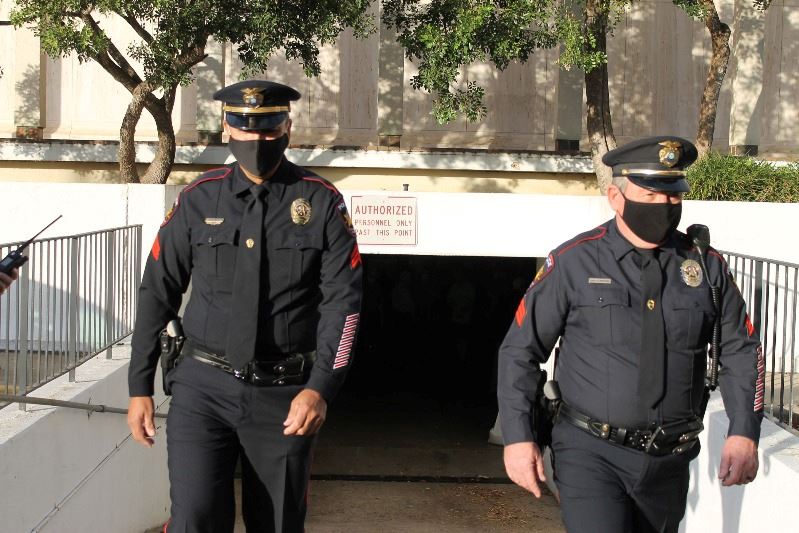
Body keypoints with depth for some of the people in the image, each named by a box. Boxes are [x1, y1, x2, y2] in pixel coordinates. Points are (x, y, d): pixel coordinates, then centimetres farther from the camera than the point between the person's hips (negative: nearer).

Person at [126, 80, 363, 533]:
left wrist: (320, 388, -16)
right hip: (204, 388, 1)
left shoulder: (322, 203, -1)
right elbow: (157, 293, 8)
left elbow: (343, 302, -5)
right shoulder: (198, 200, 3)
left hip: (285, 394, 0)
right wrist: (140, 387, 6)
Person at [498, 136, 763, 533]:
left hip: (669, 459, 4)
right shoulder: (573, 262, -6)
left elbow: (741, 351, 12)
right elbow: (520, 351, -2)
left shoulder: (706, 266, 4)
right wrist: (517, 437, -8)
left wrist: (743, 433, 1)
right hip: (591, 453, -4)